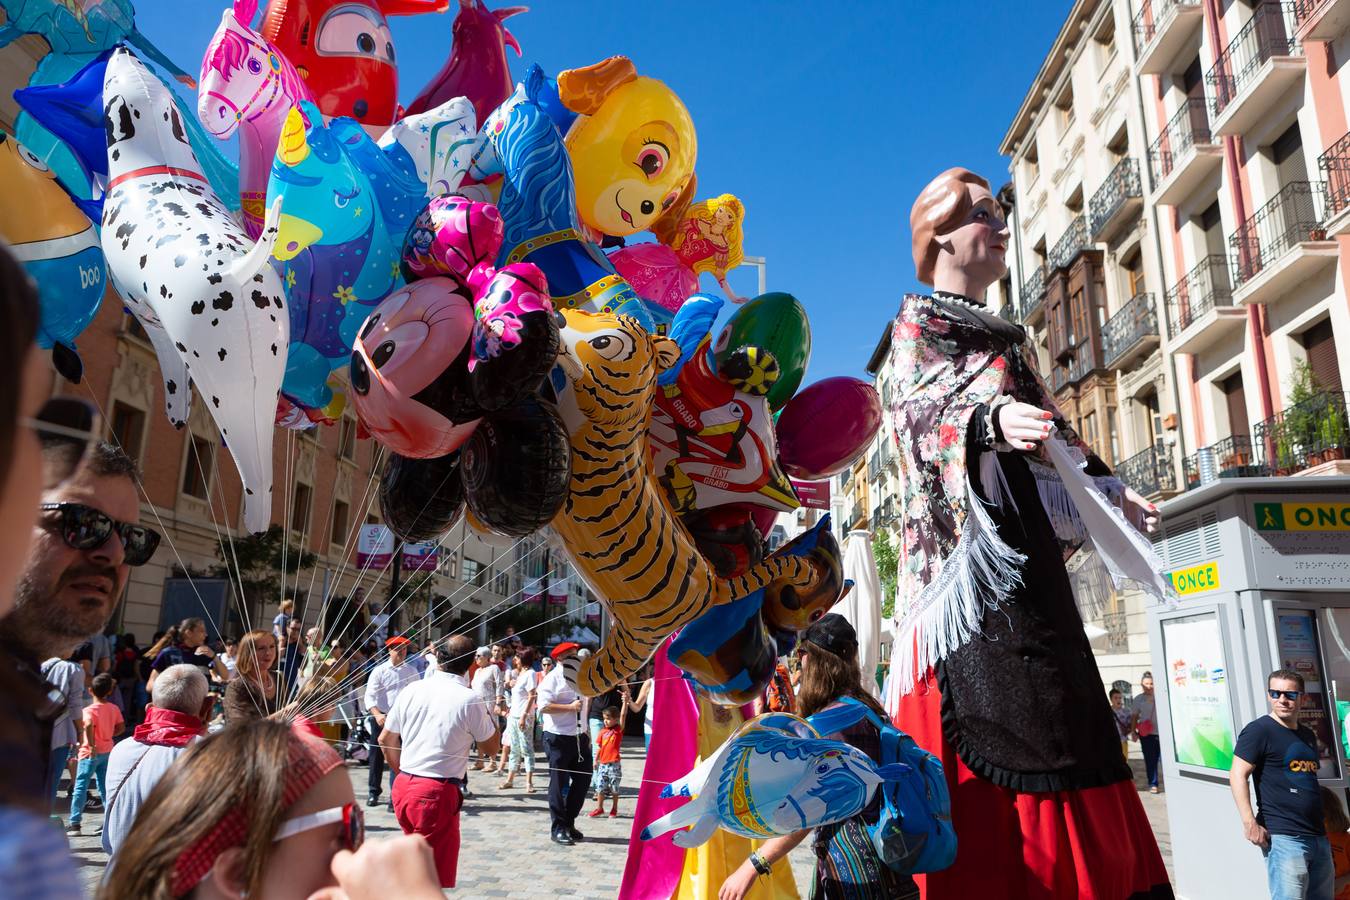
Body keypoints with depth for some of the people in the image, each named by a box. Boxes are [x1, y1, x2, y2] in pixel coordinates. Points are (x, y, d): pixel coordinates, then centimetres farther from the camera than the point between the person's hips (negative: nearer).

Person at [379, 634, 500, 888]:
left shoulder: (412, 690, 2)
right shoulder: (470, 699, -12)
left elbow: (385, 740, 11)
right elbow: (491, 747, 2)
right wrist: (487, 713, 13)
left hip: (403, 786, 6)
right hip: (437, 792, -6)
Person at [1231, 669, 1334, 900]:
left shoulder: (1308, 735, 16)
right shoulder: (1259, 730, -8)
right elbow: (1238, 775, -15)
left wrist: (1326, 822, 22)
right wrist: (1249, 822, -21)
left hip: (1318, 835, 8)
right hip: (1283, 837, -8)